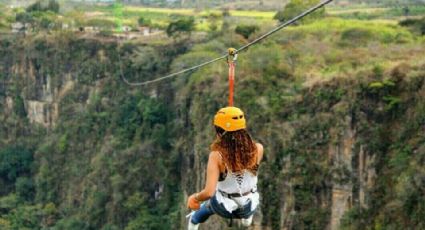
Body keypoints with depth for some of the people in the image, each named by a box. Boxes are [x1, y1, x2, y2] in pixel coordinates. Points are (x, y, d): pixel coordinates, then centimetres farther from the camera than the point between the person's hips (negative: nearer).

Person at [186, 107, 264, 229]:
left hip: (224, 208, -1)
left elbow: (209, 192, -32)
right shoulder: (257, 149, -21)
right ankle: (247, 217, 64)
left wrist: (195, 198, -13)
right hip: (250, 207, 2)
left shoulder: (216, 155, -29)